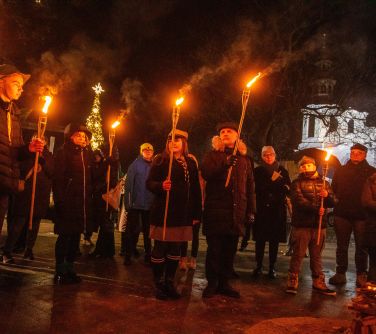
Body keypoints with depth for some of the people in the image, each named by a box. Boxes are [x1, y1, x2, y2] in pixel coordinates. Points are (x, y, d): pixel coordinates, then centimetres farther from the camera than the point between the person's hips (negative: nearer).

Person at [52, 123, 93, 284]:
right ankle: (60, 270, 10)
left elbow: (91, 177, 15)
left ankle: (69, 268, 21)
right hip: (67, 201, -6)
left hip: (83, 202, 6)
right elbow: (58, 177, -11)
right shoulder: (63, 152, -4)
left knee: (76, 235, 10)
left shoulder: (87, 154, 13)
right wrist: (60, 199, -18)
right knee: (64, 236, 0)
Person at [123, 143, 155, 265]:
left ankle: (148, 255, 24)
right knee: (132, 230, 4)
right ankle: (128, 255, 14)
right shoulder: (135, 165, -3)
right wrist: (128, 202, -13)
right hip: (136, 204, -3)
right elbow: (128, 184, -8)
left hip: (150, 204, 3)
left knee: (148, 231, 13)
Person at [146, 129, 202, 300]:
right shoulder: (160, 160, 0)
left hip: (183, 214, 4)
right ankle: (159, 284, 17)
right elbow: (149, 182, -4)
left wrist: (196, 214, 8)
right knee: (160, 247, 3)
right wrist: (161, 186, -26)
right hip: (163, 211, -4)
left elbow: (196, 190, 11)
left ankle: (169, 282, 25)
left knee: (175, 248, 11)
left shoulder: (191, 163, 10)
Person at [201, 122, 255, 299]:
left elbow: (250, 186, 15)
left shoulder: (244, 158, 15)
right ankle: (211, 283, 14)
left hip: (236, 211, 3)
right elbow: (205, 173, -11)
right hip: (215, 209, -2)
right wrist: (224, 163, -21)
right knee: (214, 248, 1)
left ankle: (224, 283, 20)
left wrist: (250, 210, 10)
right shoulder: (213, 155, 9)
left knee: (230, 250, 7)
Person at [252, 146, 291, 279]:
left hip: (277, 209, 1)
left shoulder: (282, 171, 9)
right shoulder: (258, 171, 5)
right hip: (262, 208, -1)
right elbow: (257, 188, -4)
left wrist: (268, 187, -10)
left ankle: (272, 267, 12)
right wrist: (273, 182, -10)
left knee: (274, 240, 3)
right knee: (260, 239, 2)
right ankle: (259, 266, 12)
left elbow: (288, 188, 1)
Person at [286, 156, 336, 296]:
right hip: (301, 224, -3)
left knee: (316, 255, 11)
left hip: (319, 224, 4)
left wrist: (327, 196, -13)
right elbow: (299, 201, -11)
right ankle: (292, 282, 8)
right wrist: (315, 209, -23)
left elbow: (332, 203, 9)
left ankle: (318, 282, 19)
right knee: (298, 254, -1)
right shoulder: (297, 183, 4)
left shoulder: (324, 183, 16)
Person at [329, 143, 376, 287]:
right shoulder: (340, 171, 8)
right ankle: (340, 273, 20)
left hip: (362, 215, -2)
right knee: (342, 246, 10)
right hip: (342, 214, 2)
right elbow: (333, 190, 7)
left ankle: (361, 275, 21)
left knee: (361, 247, 8)